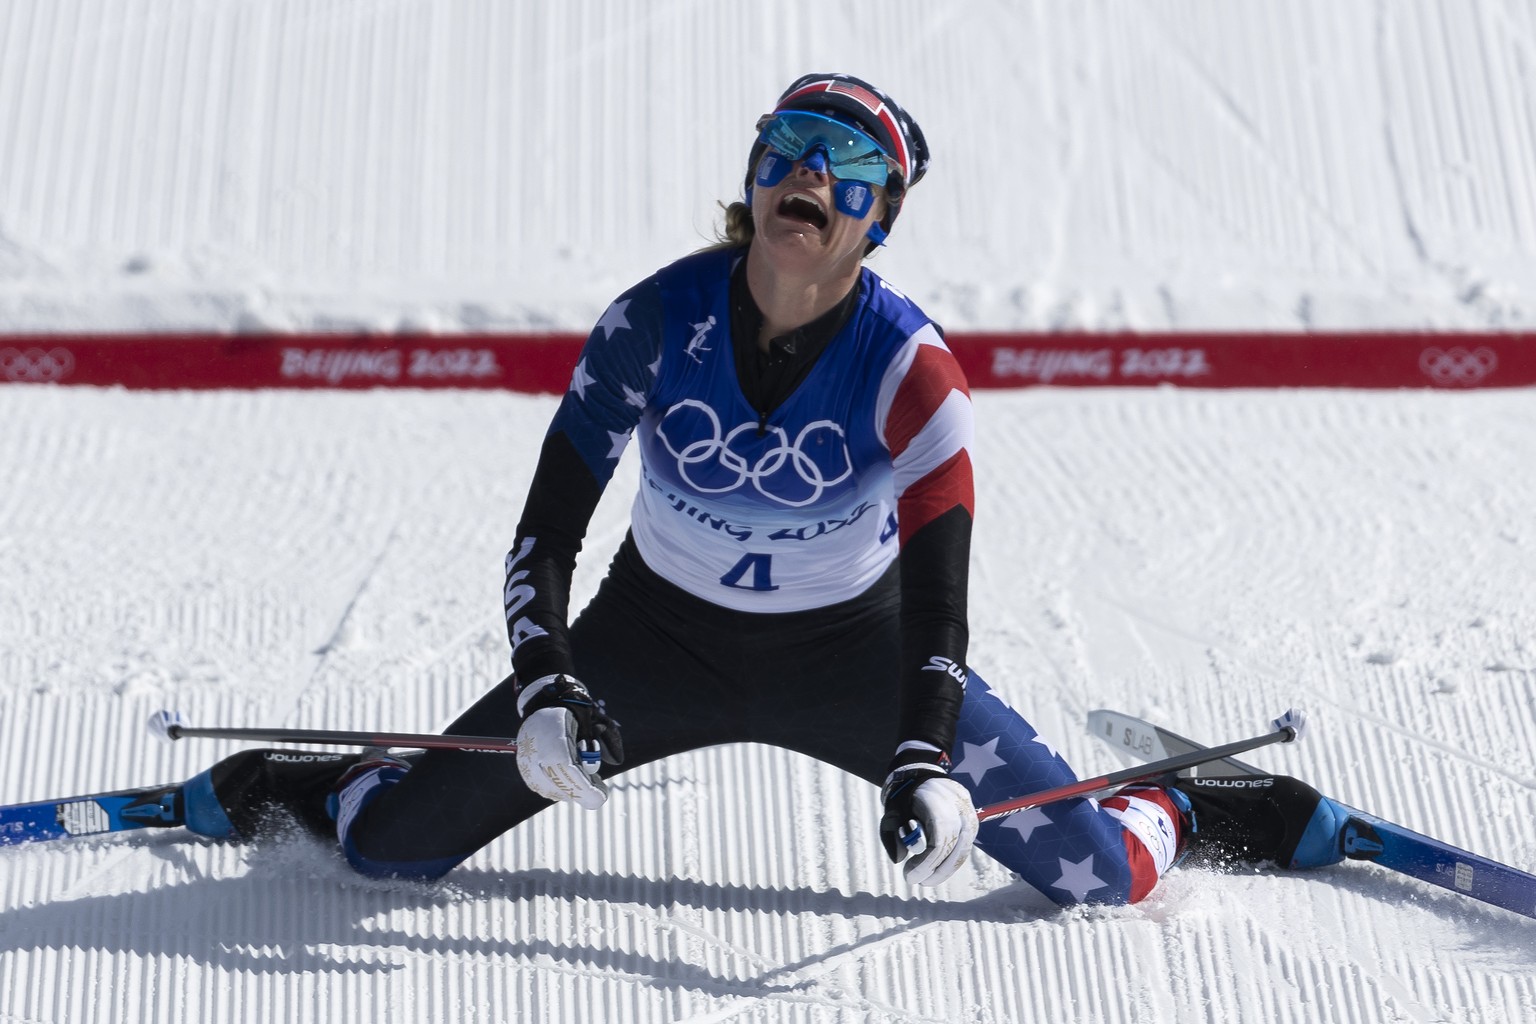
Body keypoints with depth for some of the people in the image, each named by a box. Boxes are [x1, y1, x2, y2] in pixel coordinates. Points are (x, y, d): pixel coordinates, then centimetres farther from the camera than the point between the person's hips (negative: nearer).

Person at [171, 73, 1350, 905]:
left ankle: (1183, 811, 28)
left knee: (1099, 874, -8)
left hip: (850, 652, -1)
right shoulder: (658, 318, -19)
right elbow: (548, 531, -15)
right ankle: (301, 787, 30)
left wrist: (926, 764, -36)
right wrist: (545, 687, -28)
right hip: (658, 634, 1)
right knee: (394, 845, -6)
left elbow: (938, 588, -23)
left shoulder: (910, 368, -21)